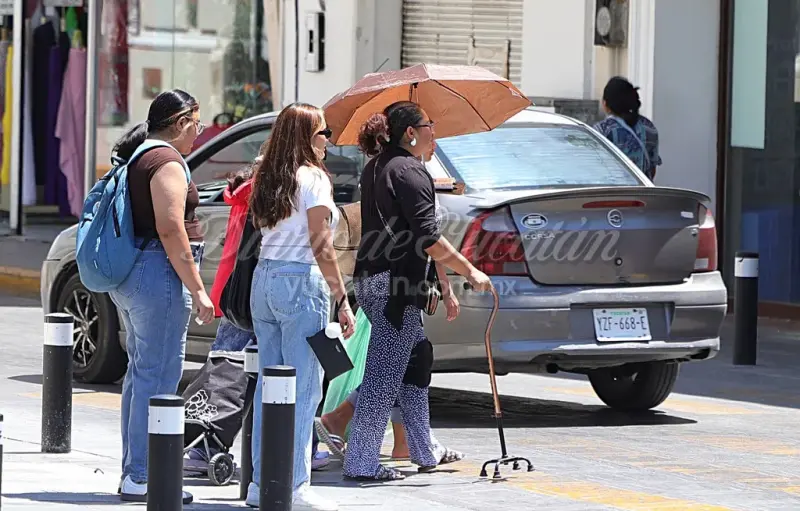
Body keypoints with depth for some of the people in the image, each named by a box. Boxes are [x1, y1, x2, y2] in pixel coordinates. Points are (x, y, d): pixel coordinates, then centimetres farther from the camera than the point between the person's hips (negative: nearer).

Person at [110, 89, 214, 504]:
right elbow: (170, 229, -20)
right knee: (158, 376, -8)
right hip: (158, 275, -10)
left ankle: (133, 473, 19)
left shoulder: (136, 158, 17)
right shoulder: (167, 162, -13)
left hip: (128, 278, 10)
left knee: (141, 372, 15)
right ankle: (141, 477, -9)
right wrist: (197, 289, -19)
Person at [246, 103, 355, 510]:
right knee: (302, 388, -5)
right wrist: (342, 300, -11)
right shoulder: (313, 178, -9)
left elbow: (262, 230, 9)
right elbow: (321, 247, -13)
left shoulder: (266, 179, 13)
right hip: (301, 282, -8)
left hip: (264, 278, 8)